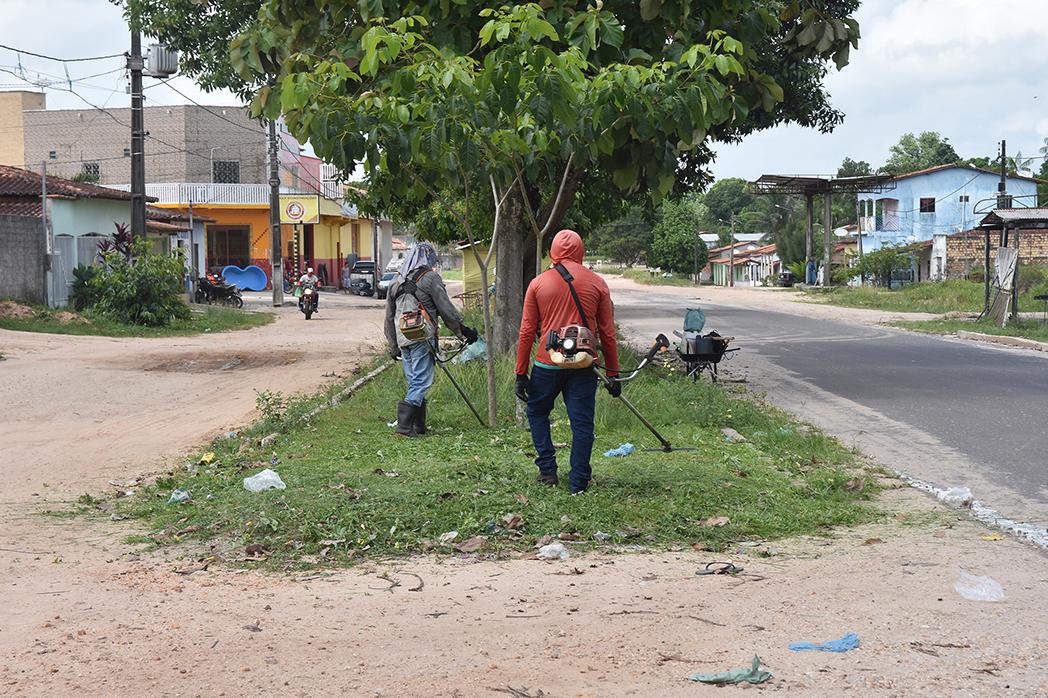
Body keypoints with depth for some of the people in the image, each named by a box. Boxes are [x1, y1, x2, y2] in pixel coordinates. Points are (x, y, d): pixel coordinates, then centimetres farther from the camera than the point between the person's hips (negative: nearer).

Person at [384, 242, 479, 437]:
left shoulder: (396, 281, 16)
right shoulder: (430, 278, -4)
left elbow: (389, 317, 20)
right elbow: (447, 309, -6)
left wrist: (393, 346, 26)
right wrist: (463, 330, 2)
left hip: (402, 339, 7)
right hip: (423, 337, -7)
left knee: (414, 382, 15)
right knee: (421, 382, -5)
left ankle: (419, 426, 18)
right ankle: (404, 425, -14)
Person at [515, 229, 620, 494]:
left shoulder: (538, 283, 1)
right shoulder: (597, 284, 2)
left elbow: (526, 331, 1)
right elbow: (607, 333, 3)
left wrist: (521, 374, 5)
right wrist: (613, 374, 9)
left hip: (547, 363, 0)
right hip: (583, 365, 0)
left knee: (537, 412, 21)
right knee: (582, 423, 6)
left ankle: (548, 469, 17)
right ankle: (578, 482, 8)